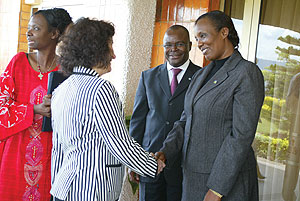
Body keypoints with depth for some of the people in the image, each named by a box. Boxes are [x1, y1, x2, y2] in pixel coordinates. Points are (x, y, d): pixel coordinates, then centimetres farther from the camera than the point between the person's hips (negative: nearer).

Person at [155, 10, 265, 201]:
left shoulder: (248, 73, -13)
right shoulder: (202, 75, 11)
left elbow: (242, 135, -19)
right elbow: (185, 122, 9)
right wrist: (164, 153, -9)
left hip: (228, 180, -7)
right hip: (195, 175, 7)